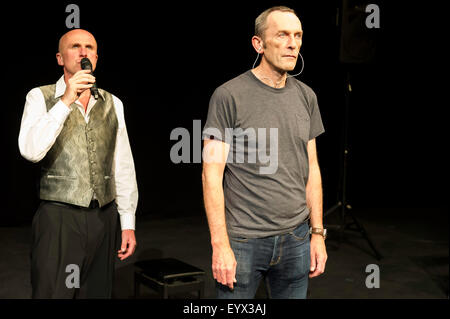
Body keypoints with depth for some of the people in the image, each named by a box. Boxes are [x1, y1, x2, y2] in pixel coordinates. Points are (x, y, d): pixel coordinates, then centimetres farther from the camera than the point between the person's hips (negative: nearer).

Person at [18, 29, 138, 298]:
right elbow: (31, 151, -17)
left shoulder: (113, 104, 9)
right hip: (59, 218, -3)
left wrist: (128, 223, 7)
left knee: (98, 292, 10)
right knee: (53, 292, -1)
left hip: (104, 218, 3)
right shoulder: (41, 97, 0)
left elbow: (123, 167, 9)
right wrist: (65, 101, -20)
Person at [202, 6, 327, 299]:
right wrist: (220, 245, -14)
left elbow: (311, 168, 12)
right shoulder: (229, 96, -8)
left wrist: (318, 233, 8)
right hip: (243, 241, -4)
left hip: (296, 239, 5)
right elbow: (212, 174, -10)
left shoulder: (306, 96, 7)